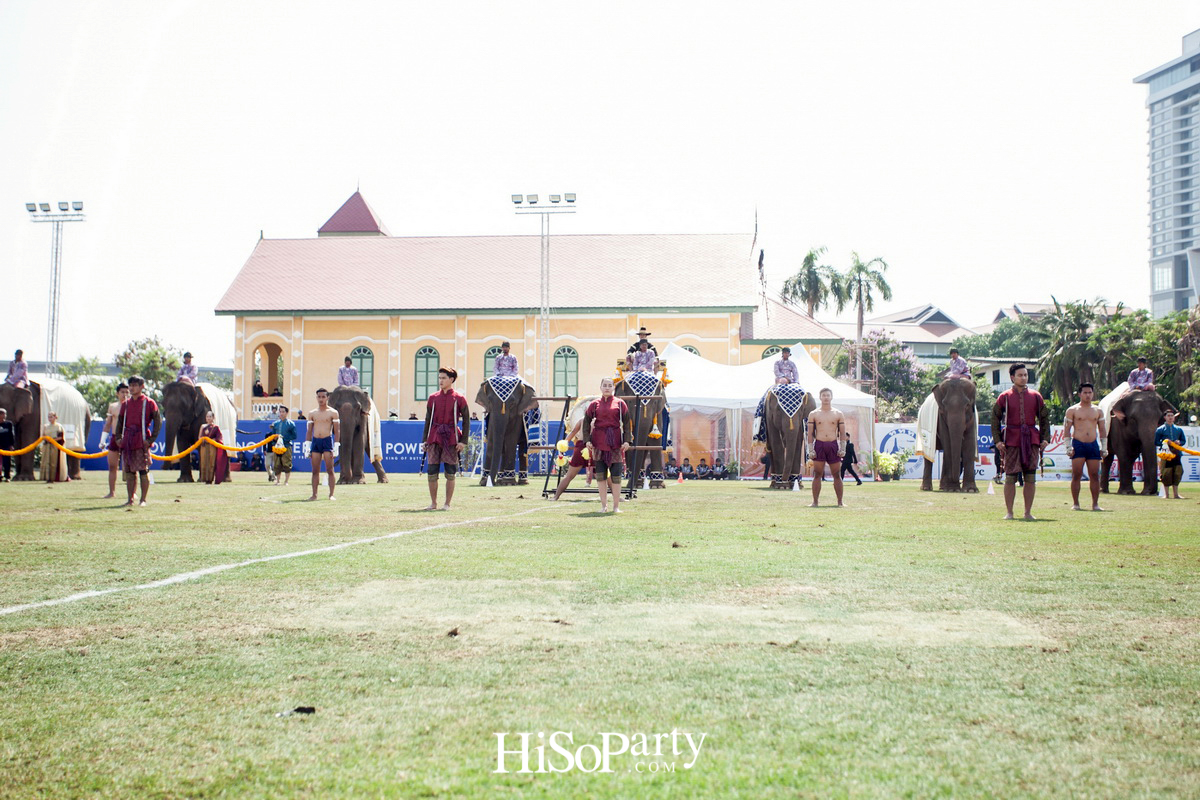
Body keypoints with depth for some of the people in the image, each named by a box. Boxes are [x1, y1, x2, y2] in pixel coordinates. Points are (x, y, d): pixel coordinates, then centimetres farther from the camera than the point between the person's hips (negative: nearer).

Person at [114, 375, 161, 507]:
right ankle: (130, 499, 12)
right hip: (127, 441, 5)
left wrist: (151, 439, -10)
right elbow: (120, 421, 20)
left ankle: (143, 499, 2)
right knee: (129, 471, 6)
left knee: (143, 471, -3)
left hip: (142, 441, -5)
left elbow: (158, 421, -3)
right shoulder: (125, 404, 14)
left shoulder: (149, 403, -1)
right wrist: (118, 437, 6)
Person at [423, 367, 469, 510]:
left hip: (451, 439, -2)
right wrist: (425, 439, 7)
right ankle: (433, 503, 10)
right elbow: (428, 419, 13)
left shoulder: (459, 399, 0)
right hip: (435, 438, 2)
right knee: (431, 472, -1)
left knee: (450, 474, 1)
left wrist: (463, 442, -5)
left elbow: (466, 421, 2)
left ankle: (447, 504, 10)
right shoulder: (433, 398, 9)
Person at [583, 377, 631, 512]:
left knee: (615, 475, -2)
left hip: (615, 442, -1)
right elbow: (586, 422, 7)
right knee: (601, 474, 3)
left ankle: (616, 506, 6)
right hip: (599, 442, 1)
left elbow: (627, 422, 3)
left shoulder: (620, 403, 5)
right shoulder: (594, 404, 7)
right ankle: (604, 505, 11)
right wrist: (587, 440, -4)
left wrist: (626, 440, -7)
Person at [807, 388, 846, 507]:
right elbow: (810, 433, 6)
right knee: (817, 474, -2)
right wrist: (810, 450, -2)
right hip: (819, 445, 0)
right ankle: (815, 501, 1)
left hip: (833, 445, 0)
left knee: (837, 475, 2)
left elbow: (842, 433, 9)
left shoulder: (838, 414, 9)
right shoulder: (814, 414, 8)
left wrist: (843, 448, -1)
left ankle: (840, 502, 6)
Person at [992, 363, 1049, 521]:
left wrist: (1045, 438, 4)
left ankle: (1028, 512, 9)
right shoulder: (1004, 397, 4)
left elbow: (1044, 419, 15)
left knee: (1030, 478, 1)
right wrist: (998, 441, -2)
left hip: (1032, 440, 2)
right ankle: (1009, 512, 6)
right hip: (1012, 441, -2)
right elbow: (995, 419, 6)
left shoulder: (1036, 396, 10)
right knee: (1010, 477, -3)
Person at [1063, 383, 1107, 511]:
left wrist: (1103, 448, 10)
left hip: (1093, 445, 3)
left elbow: (1102, 430, 17)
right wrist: (1068, 447, -6)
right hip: (1078, 445, -3)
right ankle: (1076, 504, -2)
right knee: (1076, 475, -6)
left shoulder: (1098, 411, 15)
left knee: (1095, 475, 0)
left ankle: (1095, 504, 4)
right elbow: (1066, 430, 2)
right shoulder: (1072, 410, 5)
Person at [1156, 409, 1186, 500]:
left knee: (1177, 473, 1)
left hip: (1176, 453, 4)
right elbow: (1156, 442, 3)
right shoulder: (1160, 429, 5)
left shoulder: (1179, 429, 17)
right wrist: (1164, 442, -14)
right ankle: (1166, 494, 2)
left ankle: (1176, 494, 9)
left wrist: (1179, 442, -2)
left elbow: (1184, 440, 20)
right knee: (1166, 473, -6)